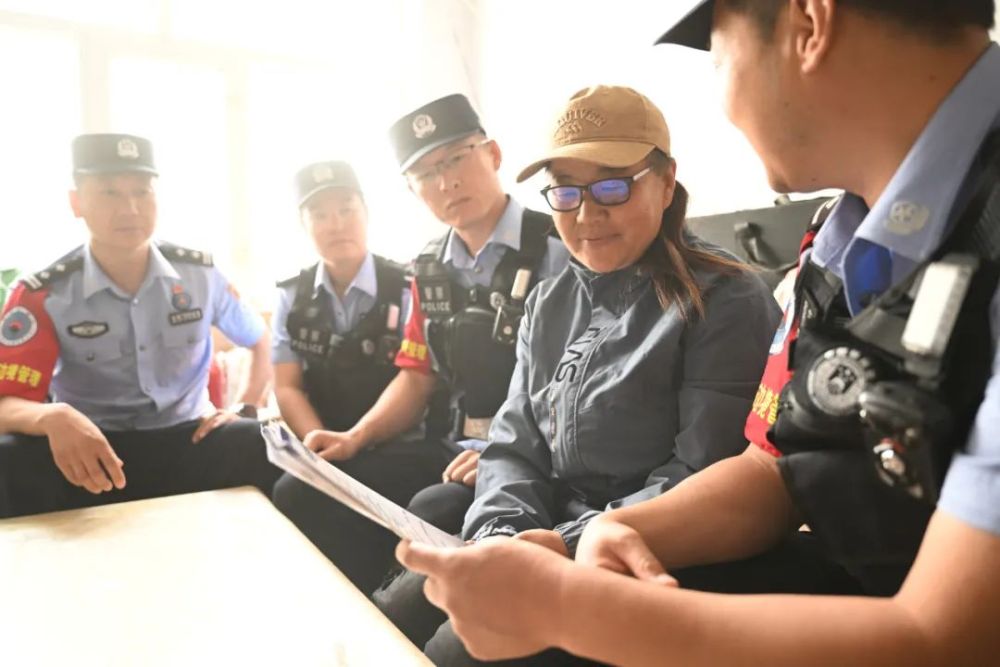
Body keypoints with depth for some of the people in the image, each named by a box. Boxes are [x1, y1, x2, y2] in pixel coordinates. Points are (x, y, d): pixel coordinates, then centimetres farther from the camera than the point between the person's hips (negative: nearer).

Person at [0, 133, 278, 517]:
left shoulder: (201, 273, -2)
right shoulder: (42, 296, -7)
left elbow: (262, 340, 14)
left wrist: (245, 408, 0)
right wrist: (54, 417, -37)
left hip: (188, 439, 1)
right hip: (96, 450, 0)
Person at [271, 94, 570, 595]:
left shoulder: (556, 250, -10)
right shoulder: (429, 270, 13)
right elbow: (418, 378, 15)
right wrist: (357, 437, 1)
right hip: (445, 454, 7)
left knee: (429, 520, -32)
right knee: (301, 496, -6)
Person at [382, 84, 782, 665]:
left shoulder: (726, 301, -9)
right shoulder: (549, 305, 11)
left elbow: (705, 475, -16)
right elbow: (515, 445, 9)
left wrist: (574, 542, -22)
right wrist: (499, 533, -10)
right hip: (544, 548, 6)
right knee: (396, 614, -6)